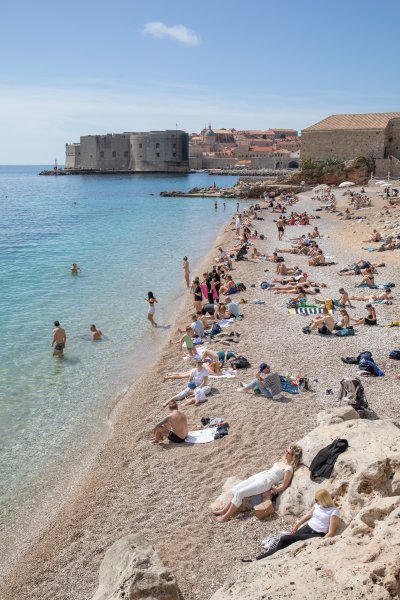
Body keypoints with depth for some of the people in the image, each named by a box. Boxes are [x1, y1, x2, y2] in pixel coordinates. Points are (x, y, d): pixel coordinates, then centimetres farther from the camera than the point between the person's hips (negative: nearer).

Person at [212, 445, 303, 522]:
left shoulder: (289, 468, -14)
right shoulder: (282, 461, 12)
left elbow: (283, 486, -13)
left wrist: (271, 492, -8)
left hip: (265, 482, -9)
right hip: (258, 476, 9)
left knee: (239, 493, -15)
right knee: (235, 489, 1)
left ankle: (226, 516, -5)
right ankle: (224, 510, 10)